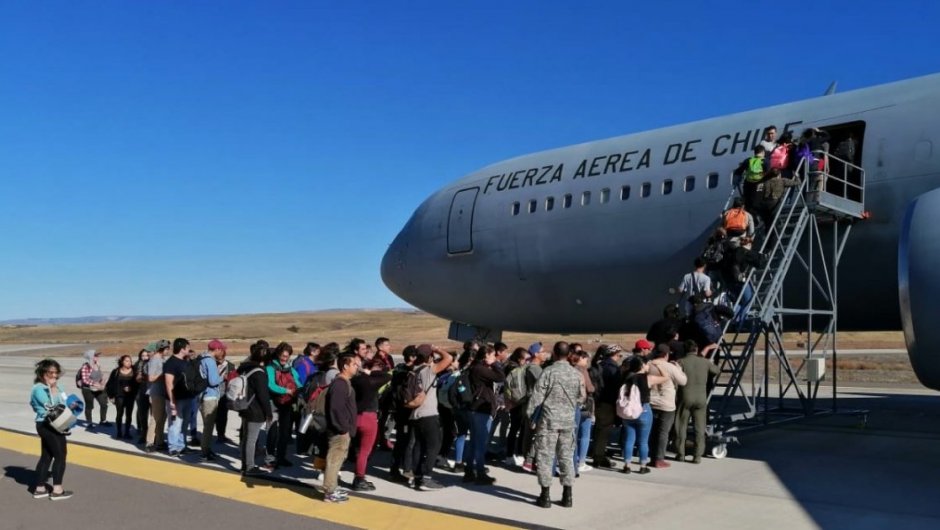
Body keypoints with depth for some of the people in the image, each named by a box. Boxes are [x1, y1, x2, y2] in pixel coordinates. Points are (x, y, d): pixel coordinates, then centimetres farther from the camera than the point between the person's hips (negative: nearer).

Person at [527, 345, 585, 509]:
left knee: (545, 456, 4)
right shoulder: (577, 374, 1)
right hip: (568, 420, 4)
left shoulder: (549, 371, -11)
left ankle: (545, 496, 6)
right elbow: (581, 398, 9)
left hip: (548, 419, -4)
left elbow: (537, 396, -10)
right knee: (566, 456, 13)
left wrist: (530, 415, 0)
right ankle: (567, 496, 17)